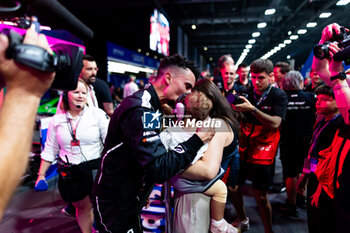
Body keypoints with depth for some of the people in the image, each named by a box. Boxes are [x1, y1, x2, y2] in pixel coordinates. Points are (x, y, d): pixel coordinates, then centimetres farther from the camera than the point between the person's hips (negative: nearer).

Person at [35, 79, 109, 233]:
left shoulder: (97, 114, -5)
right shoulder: (57, 120, 4)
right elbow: (50, 150, 11)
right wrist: (41, 175, 10)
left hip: (95, 170, -2)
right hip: (70, 174, 2)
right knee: (83, 207, 15)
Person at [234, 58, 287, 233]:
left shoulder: (278, 96, -5)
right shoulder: (247, 93, 5)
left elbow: (275, 123, -18)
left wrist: (252, 109, -29)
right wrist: (235, 109, -14)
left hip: (263, 152, -4)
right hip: (243, 149, 4)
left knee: (260, 196, 2)